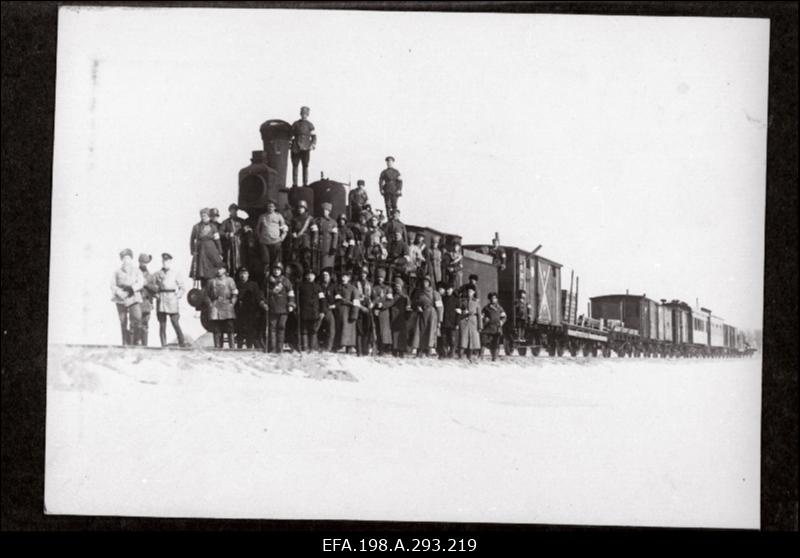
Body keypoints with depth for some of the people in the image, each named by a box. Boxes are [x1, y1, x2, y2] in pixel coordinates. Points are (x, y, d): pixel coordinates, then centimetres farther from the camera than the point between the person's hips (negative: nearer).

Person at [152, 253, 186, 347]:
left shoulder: (175, 274, 9)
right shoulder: (157, 274, 9)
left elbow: (181, 287, 12)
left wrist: (178, 296, -1)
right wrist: (156, 295, 0)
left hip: (172, 301, -1)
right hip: (161, 301, 1)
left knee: (175, 323, -7)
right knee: (162, 324, -1)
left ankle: (182, 343, 0)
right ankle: (163, 345, 2)